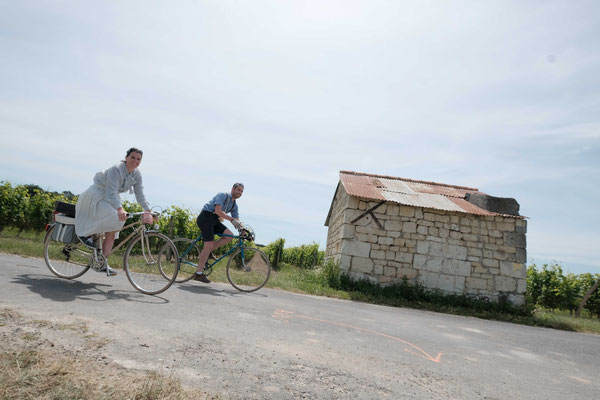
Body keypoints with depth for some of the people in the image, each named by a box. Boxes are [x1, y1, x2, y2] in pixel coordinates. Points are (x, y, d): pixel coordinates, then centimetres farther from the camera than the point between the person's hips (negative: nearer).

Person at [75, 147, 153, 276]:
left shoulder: (137, 175, -3)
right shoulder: (116, 170, -25)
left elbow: (140, 195, -2)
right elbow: (111, 193, -36)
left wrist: (148, 210, -15)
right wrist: (120, 209, -52)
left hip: (110, 200, 7)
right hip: (97, 196, -7)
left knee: (111, 233, 0)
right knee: (114, 217, -32)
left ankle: (103, 263, 7)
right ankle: (87, 234, -11)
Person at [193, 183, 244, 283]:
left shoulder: (234, 205, 14)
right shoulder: (223, 195, -10)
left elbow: (237, 221, 11)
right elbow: (218, 210, -24)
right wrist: (232, 219, -29)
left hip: (214, 220, 8)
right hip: (206, 217, -8)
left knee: (229, 235, -10)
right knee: (209, 244, -15)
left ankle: (205, 253, -1)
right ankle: (198, 274, -9)